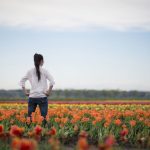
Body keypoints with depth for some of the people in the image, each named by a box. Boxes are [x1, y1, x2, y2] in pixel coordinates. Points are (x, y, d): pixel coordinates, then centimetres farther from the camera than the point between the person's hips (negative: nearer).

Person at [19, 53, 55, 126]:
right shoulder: (44, 71, -2)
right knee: (44, 117, -2)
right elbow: (52, 82, -13)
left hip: (32, 97, 3)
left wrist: (25, 92, 10)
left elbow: (21, 82, 8)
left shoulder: (30, 71, 7)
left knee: (29, 117, 7)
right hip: (42, 97, -3)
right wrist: (49, 92, -5)